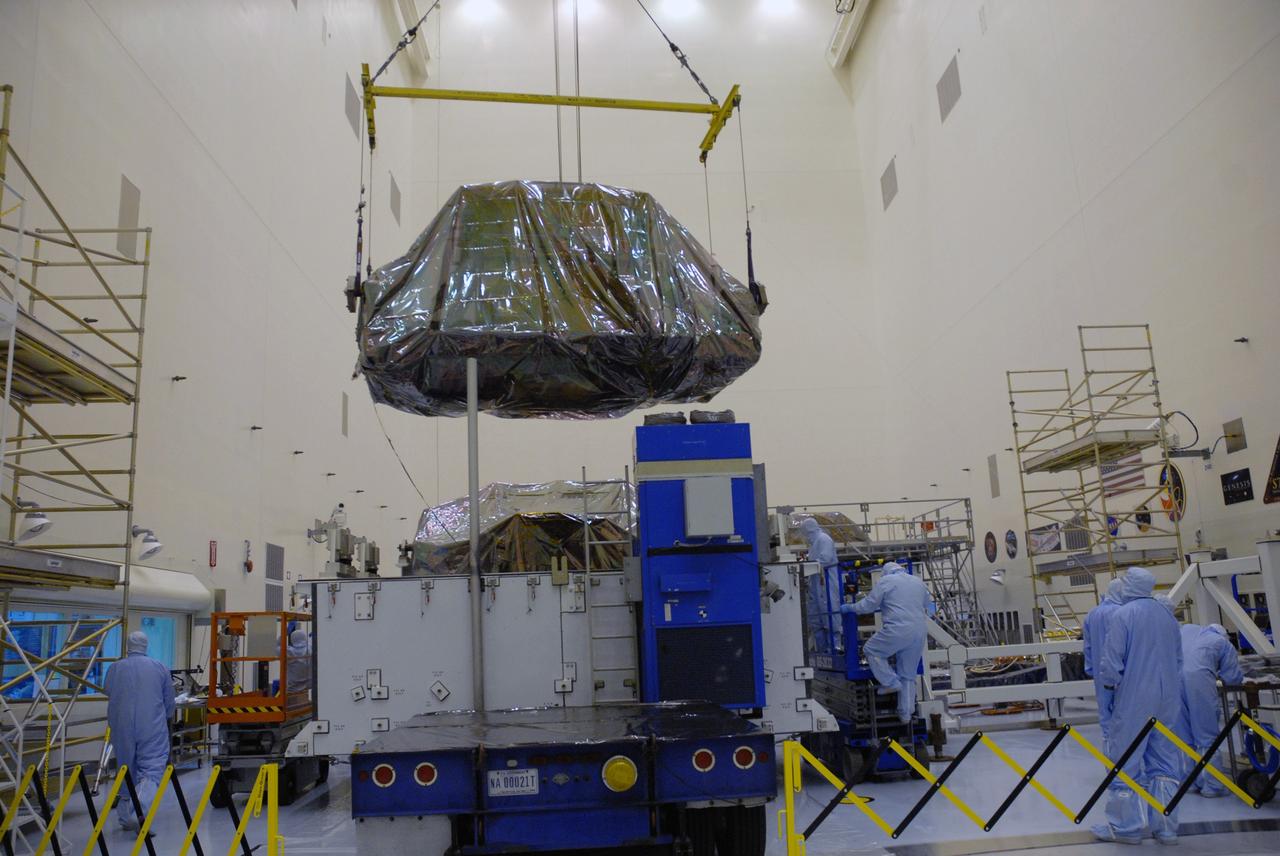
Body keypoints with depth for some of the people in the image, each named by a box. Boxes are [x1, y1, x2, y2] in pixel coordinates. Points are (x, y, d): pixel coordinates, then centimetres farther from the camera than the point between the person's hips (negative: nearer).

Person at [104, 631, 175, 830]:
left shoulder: (115, 668, 4)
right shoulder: (160, 667, 2)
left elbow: (108, 696, 19)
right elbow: (169, 701, 9)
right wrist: (167, 720, 30)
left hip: (122, 729, 3)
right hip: (153, 729, -3)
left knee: (127, 771, 16)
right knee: (151, 769, -5)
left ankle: (125, 816, 21)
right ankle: (139, 813, -25)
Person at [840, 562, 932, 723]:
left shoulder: (885, 581, 1)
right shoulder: (918, 581, 19)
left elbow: (868, 605, 0)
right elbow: (927, 603, 34)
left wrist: (849, 607, 14)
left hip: (897, 630, -6)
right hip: (920, 631, 6)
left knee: (871, 650, 15)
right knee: (908, 675, 14)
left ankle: (891, 682, 4)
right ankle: (906, 714, 15)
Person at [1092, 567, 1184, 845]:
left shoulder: (1120, 616, -12)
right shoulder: (1167, 614, 7)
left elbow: (1111, 662, -12)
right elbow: (1178, 658, 15)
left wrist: (1109, 682, 6)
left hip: (1134, 699, -6)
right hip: (1168, 698, 6)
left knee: (1126, 760, 3)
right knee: (1165, 761, 12)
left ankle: (1127, 826, 8)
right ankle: (1165, 827, 16)